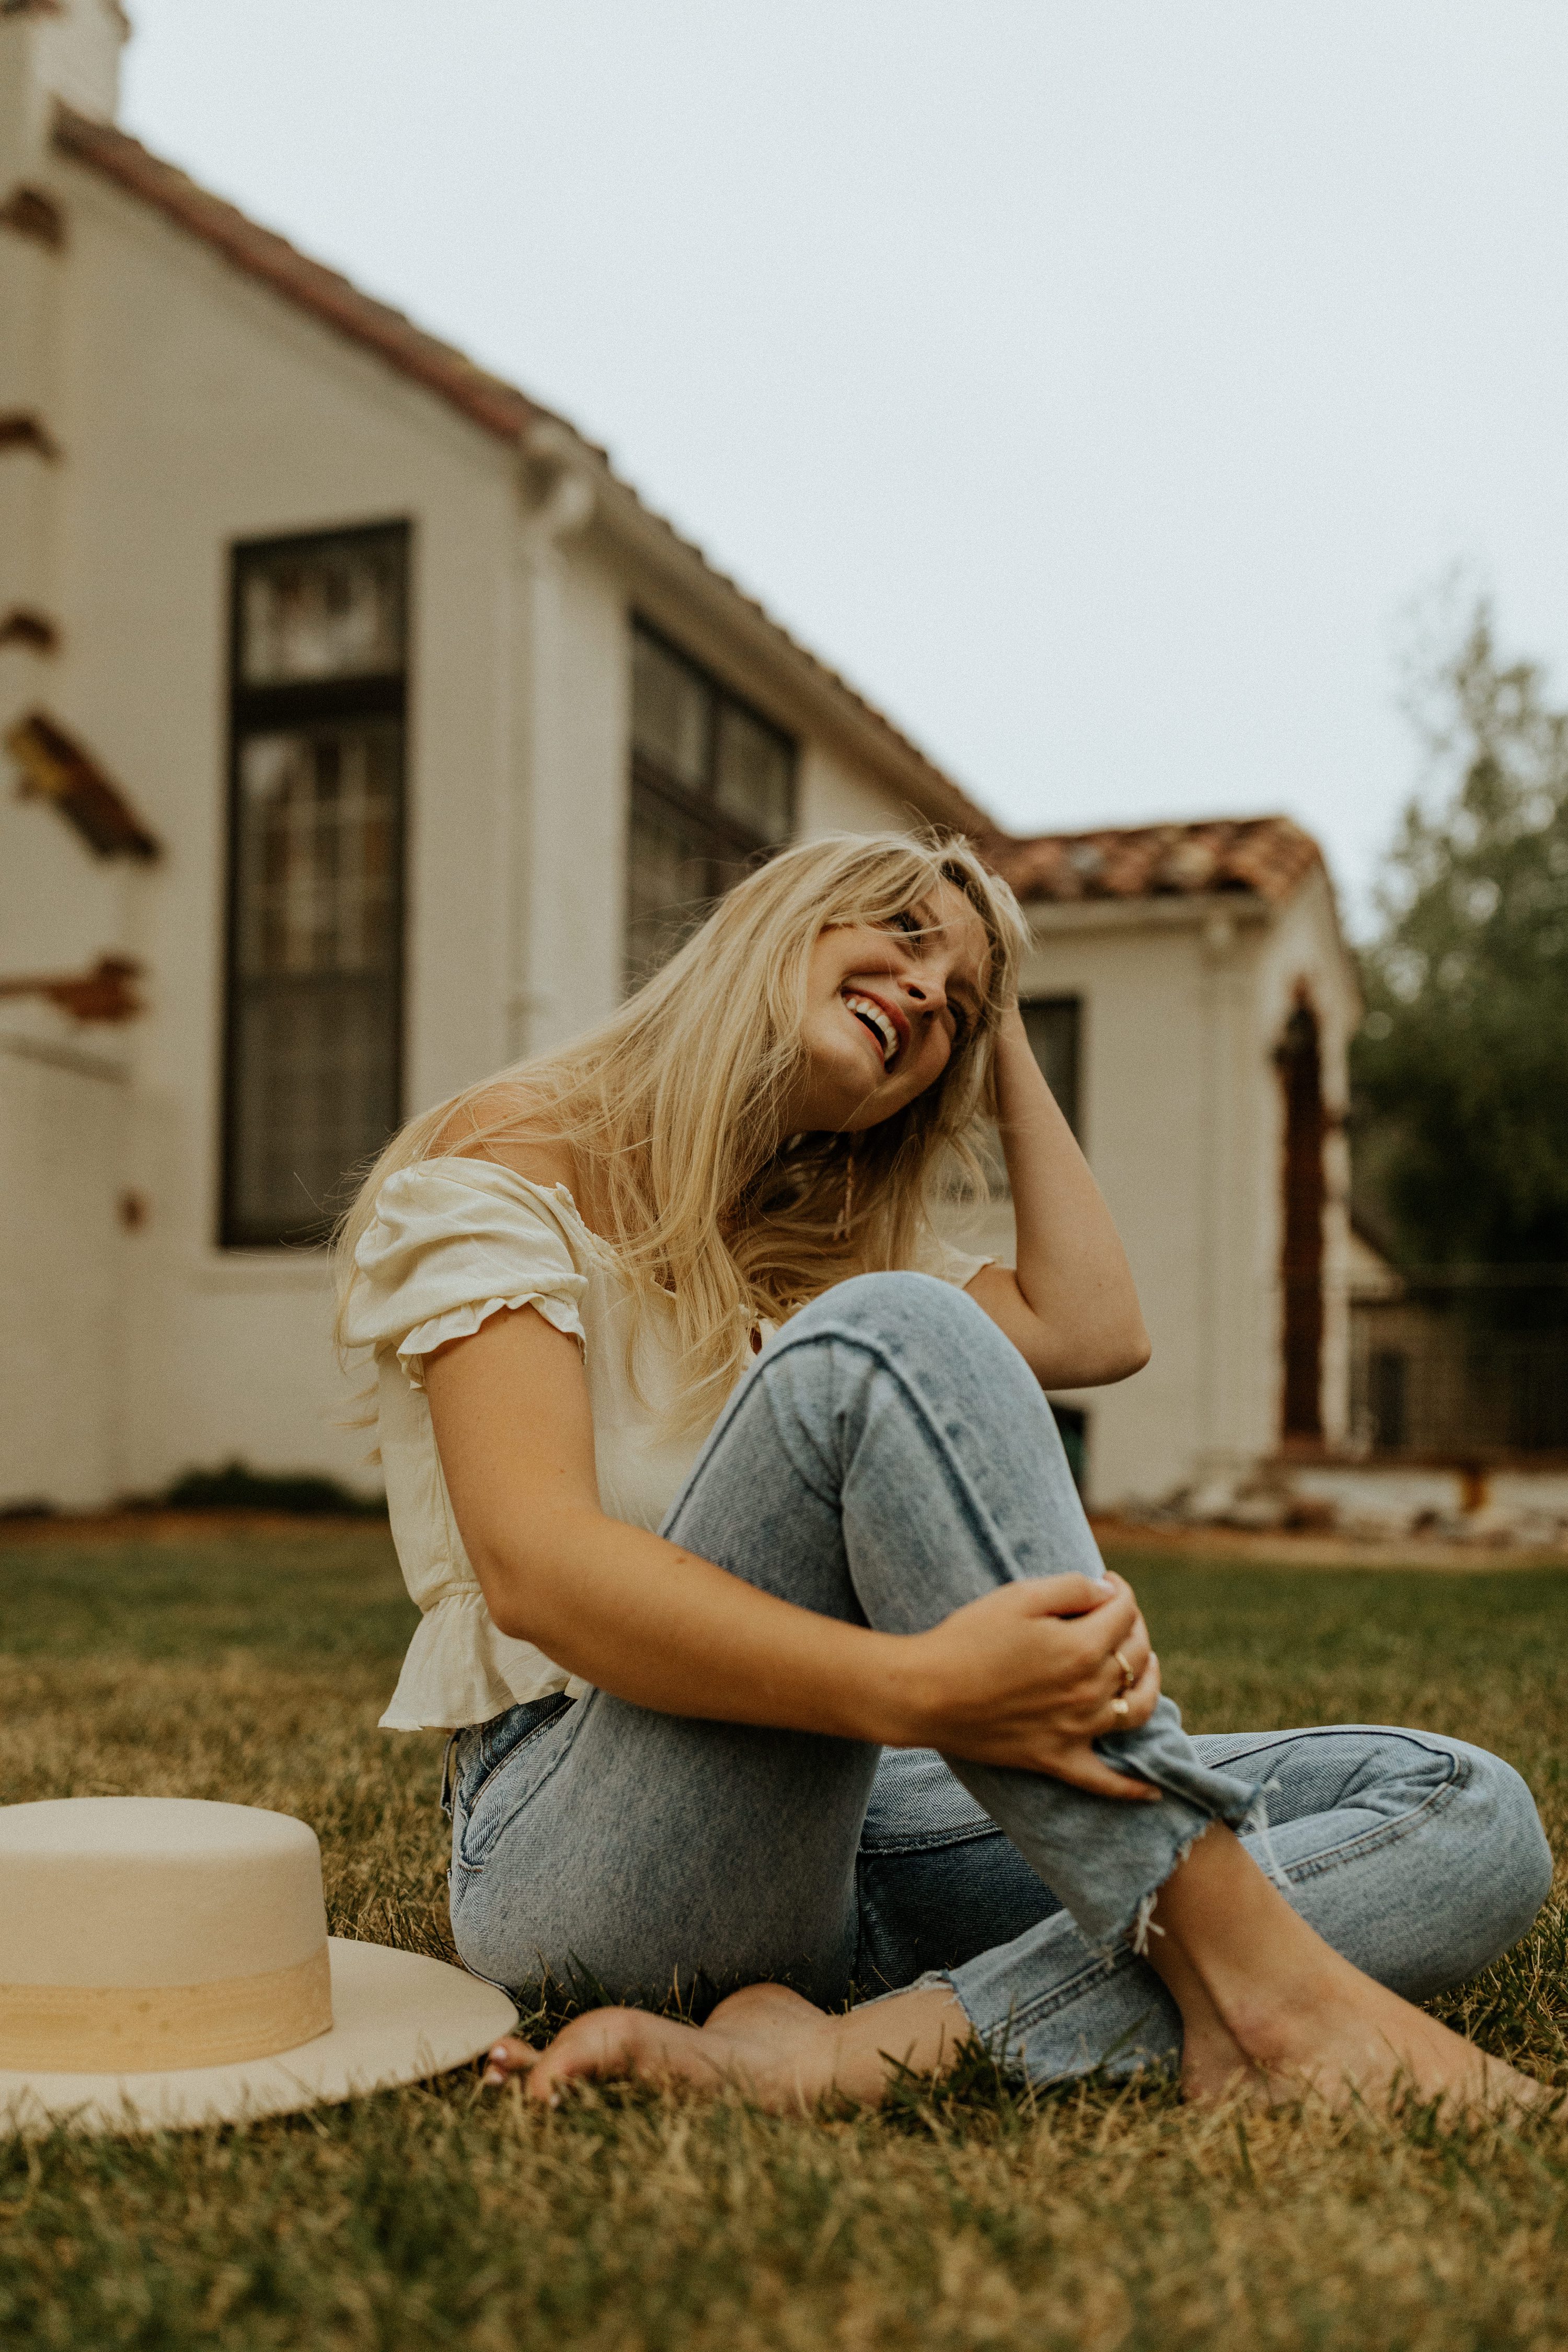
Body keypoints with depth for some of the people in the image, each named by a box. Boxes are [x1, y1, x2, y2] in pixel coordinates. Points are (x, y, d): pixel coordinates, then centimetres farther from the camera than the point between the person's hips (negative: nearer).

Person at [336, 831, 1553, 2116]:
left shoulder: (821, 1243, 23)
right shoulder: (511, 1161, -1)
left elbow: (1094, 1330, 7)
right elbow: (530, 1566, -17)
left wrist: (1005, 1045, 17)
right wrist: (918, 1685, -33)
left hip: (837, 1842, 7)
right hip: (574, 1851, -6)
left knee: (1468, 1817, -12)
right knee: (879, 1332, -30)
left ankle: (873, 2047, -33)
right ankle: (1242, 1972, -32)